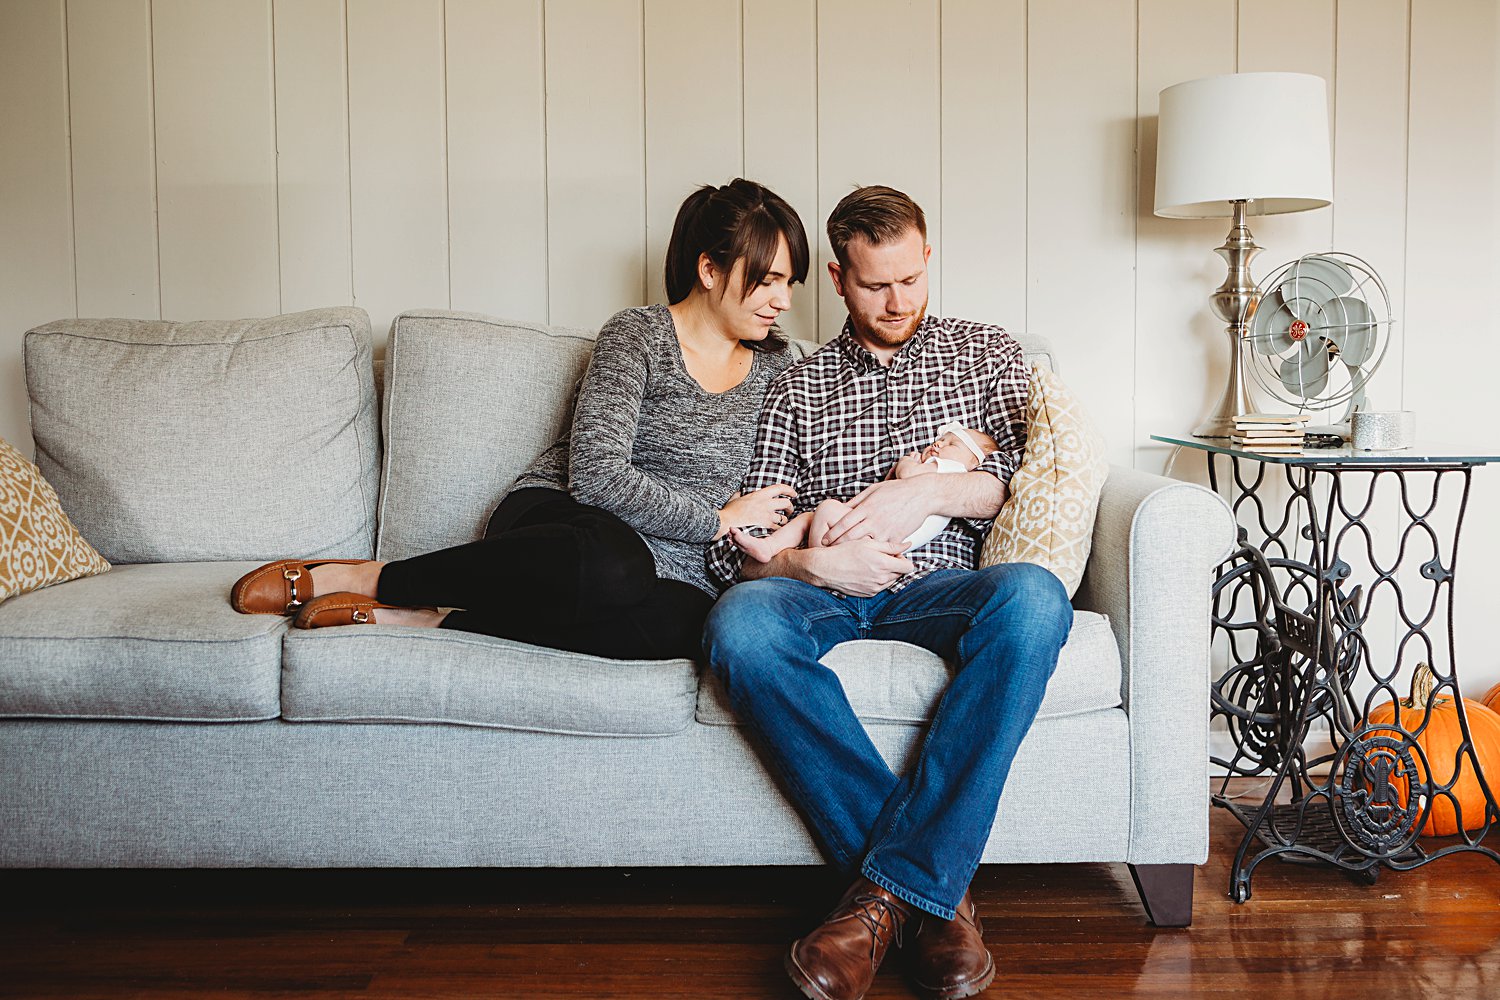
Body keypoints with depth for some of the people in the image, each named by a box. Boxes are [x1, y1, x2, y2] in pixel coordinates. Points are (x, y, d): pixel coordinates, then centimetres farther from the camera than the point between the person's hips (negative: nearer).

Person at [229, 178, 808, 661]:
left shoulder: (774, 363, 15)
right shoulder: (637, 335, -3)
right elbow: (597, 475, -14)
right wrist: (718, 520, -9)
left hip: (669, 569, 4)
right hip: (556, 519, -4)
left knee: (691, 623, -37)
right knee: (612, 563, -44)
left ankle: (428, 618, -25)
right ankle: (363, 577, -21)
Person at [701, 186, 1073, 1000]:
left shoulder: (987, 354, 20)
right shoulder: (798, 390, 20)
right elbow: (737, 547, 12)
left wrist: (925, 492, -9)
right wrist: (813, 563, -10)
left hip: (946, 585, 0)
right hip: (824, 593, 1)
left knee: (1032, 597, -37)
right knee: (739, 625, -35)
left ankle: (887, 887, -31)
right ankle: (935, 887, -28)